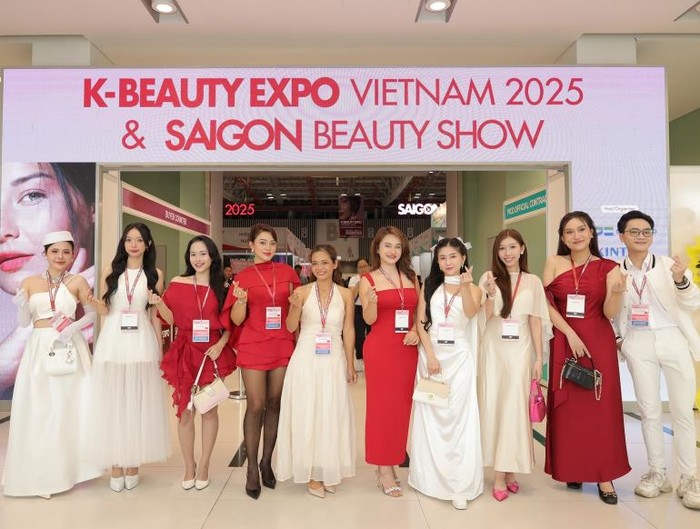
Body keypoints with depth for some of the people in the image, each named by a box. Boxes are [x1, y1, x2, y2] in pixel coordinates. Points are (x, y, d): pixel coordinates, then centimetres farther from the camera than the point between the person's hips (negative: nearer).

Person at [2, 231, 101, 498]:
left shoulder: (77, 281, -1)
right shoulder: (29, 282, 4)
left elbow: (92, 313, 1)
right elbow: (24, 322, 5)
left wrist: (75, 326, -16)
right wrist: (22, 307, -15)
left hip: (69, 348, -2)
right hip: (39, 349, 2)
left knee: (70, 406, 3)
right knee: (37, 410, 4)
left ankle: (68, 466, 19)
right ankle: (41, 472, 18)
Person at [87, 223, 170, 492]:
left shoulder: (155, 274, 5)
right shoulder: (111, 271, 6)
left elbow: (155, 315, 6)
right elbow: (104, 310, 7)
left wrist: (159, 349, 5)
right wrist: (93, 301, -15)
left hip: (142, 343, 0)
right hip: (112, 342, 1)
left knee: (138, 402, 5)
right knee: (112, 402, 4)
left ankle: (132, 464, 17)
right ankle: (116, 465, 15)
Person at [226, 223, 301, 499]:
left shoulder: (287, 272, 6)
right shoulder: (243, 277, 1)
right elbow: (237, 319, -1)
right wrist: (241, 300, -20)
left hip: (283, 346, 2)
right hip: (253, 347, -2)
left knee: (275, 403, 8)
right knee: (256, 405, -4)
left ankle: (267, 462, 23)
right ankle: (252, 469, 10)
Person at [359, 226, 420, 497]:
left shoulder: (411, 277, 11)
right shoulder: (368, 280, -1)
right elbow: (369, 319, -8)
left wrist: (416, 330, -7)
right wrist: (372, 301, -28)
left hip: (407, 348, 4)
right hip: (380, 348, -4)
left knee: (402, 406, 9)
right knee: (381, 405, 1)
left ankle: (393, 462, 23)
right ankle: (384, 470, 12)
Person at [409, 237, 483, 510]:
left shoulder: (472, 288, 4)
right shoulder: (429, 286, 9)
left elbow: (470, 312, -17)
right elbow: (421, 323, 1)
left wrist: (465, 287, -33)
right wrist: (430, 355, -9)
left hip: (459, 358, -2)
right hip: (430, 355, 2)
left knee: (458, 417, -4)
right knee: (430, 417, 7)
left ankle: (460, 484, 3)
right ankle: (430, 477, 20)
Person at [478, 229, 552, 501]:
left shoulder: (533, 281, 5)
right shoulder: (489, 278, 2)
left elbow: (536, 321, 5)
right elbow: (485, 316, -1)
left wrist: (539, 357, 1)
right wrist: (490, 293, -19)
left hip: (520, 350, 0)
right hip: (493, 349, 0)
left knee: (515, 407, 0)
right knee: (493, 406, 3)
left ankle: (508, 470, 12)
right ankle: (501, 473, 12)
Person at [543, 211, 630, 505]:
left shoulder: (608, 268, 1)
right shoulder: (554, 263, 2)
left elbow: (609, 314, -5)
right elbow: (547, 305, -3)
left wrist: (617, 291, -24)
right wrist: (570, 334, -11)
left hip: (599, 343, 0)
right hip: (564, 342, 1)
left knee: (601, 407, 1)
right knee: (568, 407, 5)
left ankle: (604, 475, 11)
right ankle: (571, 470, 18)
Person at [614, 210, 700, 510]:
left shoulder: (668, 264, -2)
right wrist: (616, 338, -1)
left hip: (673, 339, -1)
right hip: (638, 343, 1)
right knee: (649, 411, 8)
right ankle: (657, 473, 21)